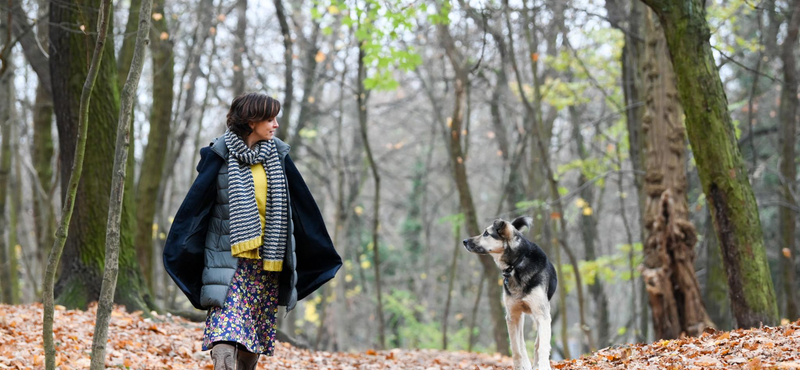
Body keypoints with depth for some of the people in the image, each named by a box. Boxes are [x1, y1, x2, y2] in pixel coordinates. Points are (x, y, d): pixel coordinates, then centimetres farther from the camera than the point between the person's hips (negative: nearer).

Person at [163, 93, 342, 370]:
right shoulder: (220, 154, -4)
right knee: (226, 326, -15)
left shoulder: (278, 156, 7)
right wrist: (178, 247, -9)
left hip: (268, 259, 5)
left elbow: (302, 203, 13)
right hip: (230, 255, -4)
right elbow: (196, 199, -5)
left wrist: (320, 250, 16)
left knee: (257, 328, 10)